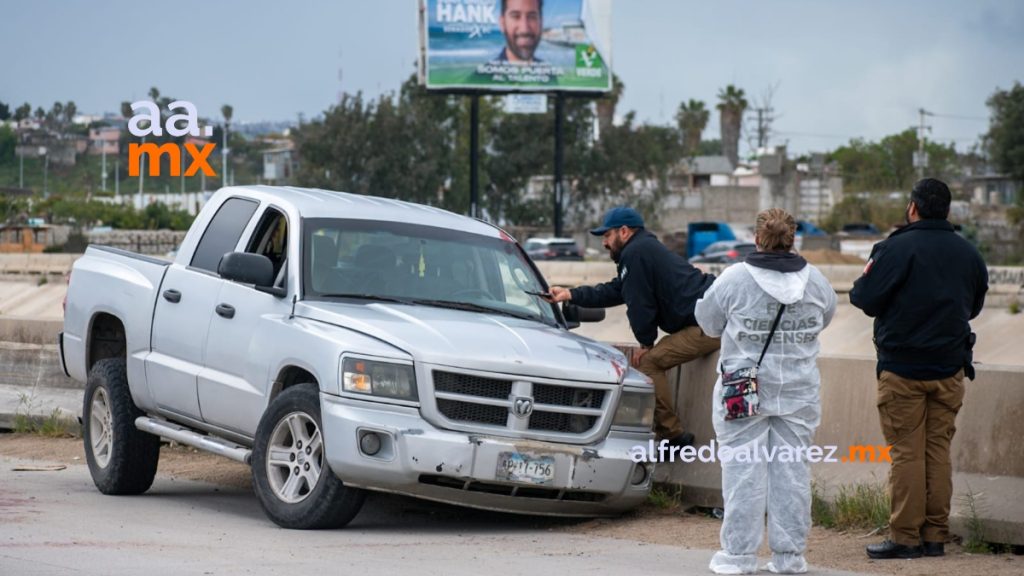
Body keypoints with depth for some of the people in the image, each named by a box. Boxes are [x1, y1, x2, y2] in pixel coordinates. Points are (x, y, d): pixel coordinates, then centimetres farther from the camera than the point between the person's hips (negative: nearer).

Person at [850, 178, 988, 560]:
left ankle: (905, 537, -1)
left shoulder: (897, 248, -13)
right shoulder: (968, 254, 6)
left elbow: (867, 299, -13)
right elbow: (975, 305, 17)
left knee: (906, 452, -1)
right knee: (939, 450, 10)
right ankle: (935, 535, 12)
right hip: (950, 368, 5)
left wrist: (862, 283, 8)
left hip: (903, 367, -5)